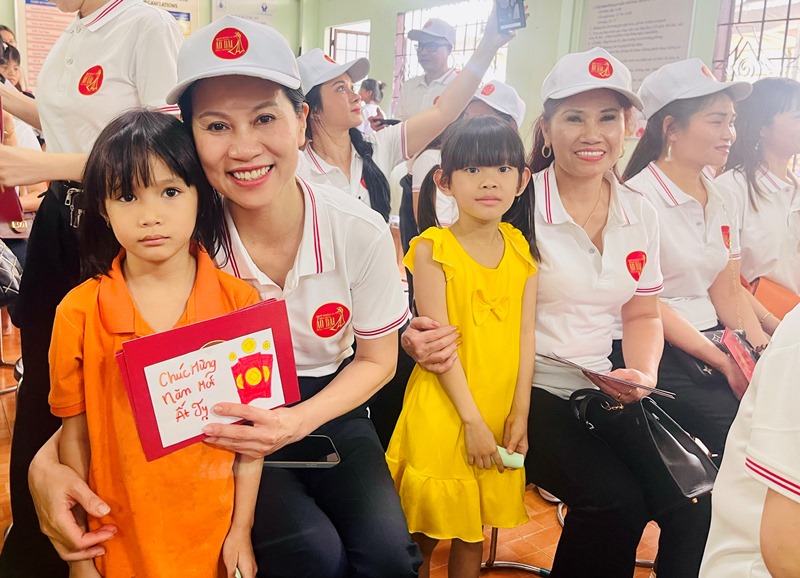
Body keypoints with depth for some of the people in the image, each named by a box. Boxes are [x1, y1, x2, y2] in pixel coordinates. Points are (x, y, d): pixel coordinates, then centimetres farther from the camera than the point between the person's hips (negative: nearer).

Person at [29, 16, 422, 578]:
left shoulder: (361, 232, -18)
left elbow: (377, 359, -4)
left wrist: (298, 421, -20)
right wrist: (47, 461, -27)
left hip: (330, 408, 1)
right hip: (231, 421, -1)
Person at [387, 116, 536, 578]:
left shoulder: (521, 248, 2)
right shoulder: (433, 249, -11)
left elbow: (526, 333, 0)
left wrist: (520, 413, -4)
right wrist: (472, 419, -15)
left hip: (501, 413, 4)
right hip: (444, 412, -3)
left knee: (475, 531, 18)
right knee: (426, 534, 11)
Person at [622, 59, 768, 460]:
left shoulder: (722, 202, 11)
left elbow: (728, 293, 10)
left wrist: (764, 351, -6)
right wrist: (724, 362, -17)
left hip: (716, 338, 7)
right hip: (660, 350, -7)